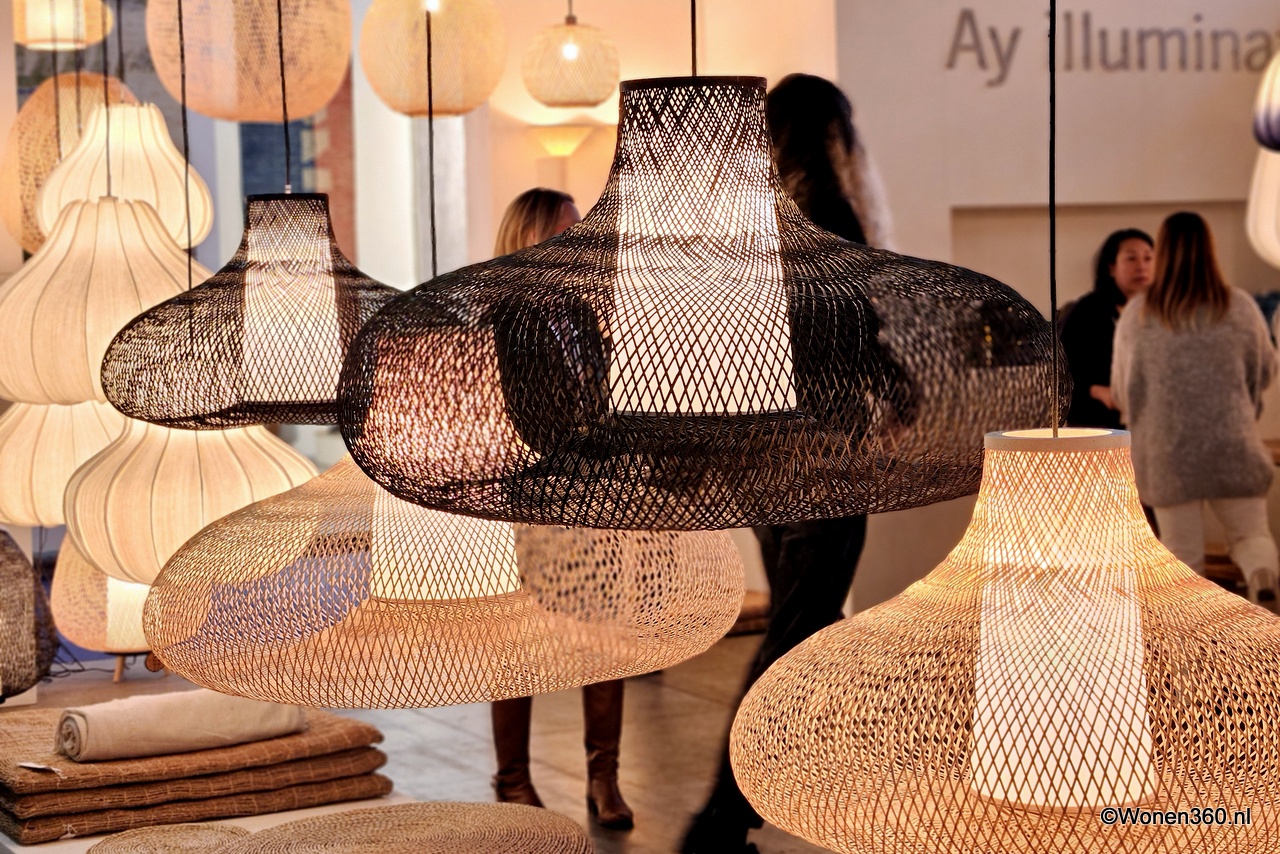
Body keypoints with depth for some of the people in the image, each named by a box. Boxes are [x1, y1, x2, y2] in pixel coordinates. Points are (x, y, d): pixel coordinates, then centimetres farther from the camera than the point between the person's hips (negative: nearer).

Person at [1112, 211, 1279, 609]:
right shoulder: (1239, 307, -4)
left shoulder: (1137, 316, -4)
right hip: (1233, 445, 0)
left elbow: (1121, 390, 6)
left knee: (1182, 551, 10)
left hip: (1167, 453, 0)